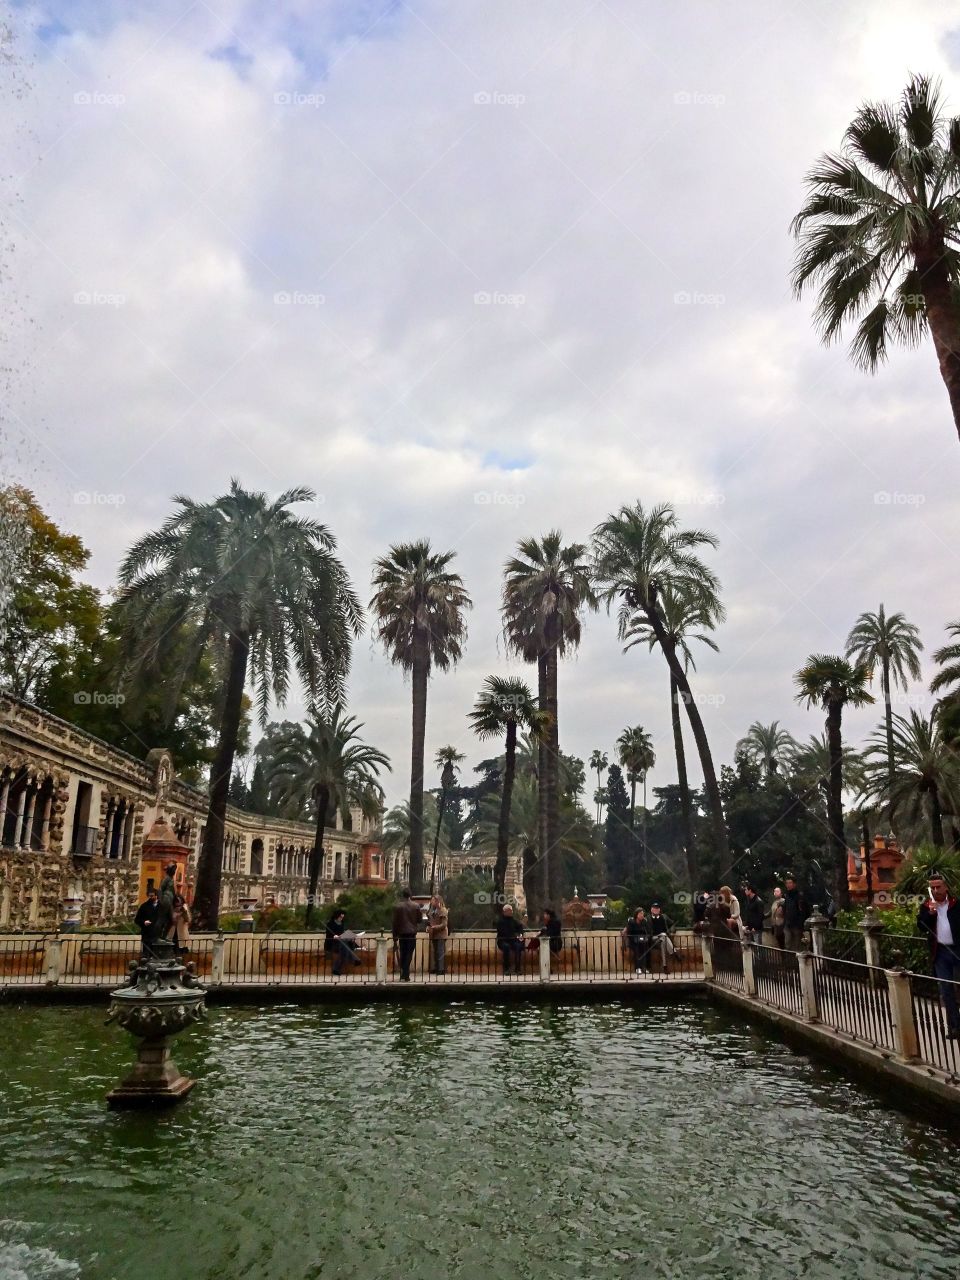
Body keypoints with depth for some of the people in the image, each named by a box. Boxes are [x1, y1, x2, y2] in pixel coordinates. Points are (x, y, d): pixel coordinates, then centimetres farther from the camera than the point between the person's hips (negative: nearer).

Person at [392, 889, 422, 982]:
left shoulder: (397, 906, -2)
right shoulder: (416, 906, -2)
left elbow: (395, 922, -1)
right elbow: (419, 920, 5)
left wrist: (395, 937, 5)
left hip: (402, 933, 1)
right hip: (412, 933, -1)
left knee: (402, 955, 13)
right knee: (409, 955, 2)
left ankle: (403, 975, 13)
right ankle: (406, 976, -4)